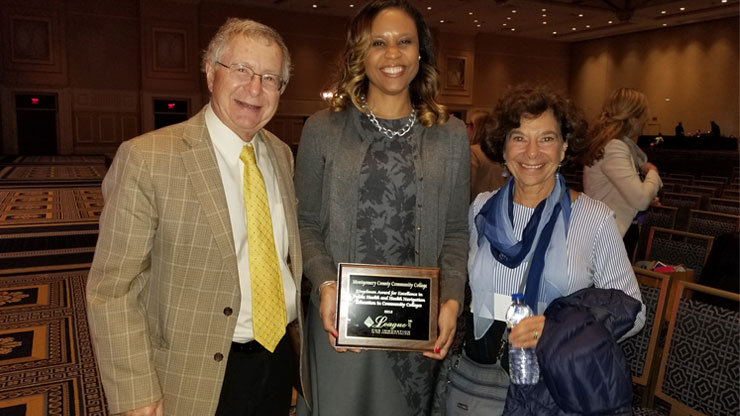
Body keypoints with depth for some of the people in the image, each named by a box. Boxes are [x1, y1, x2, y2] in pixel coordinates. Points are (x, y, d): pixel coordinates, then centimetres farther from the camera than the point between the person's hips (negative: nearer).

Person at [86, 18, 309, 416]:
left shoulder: (281, 154, 3)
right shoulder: (147, 158, -16)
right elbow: (111, 289, -14)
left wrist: (301, 328, 8)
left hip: (282, 357, 5)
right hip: (197, 377, -5)